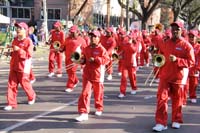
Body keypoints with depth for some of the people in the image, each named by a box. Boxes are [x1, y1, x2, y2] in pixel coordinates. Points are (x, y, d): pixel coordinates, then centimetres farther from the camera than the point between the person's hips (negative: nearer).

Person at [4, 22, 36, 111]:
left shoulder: (28, 41, -12)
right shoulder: (15, 40, 10)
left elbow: (29, 55, -18)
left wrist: (19, 50, -25)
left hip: (23, 67, -6)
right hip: (13, 66, 6)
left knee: (24, 83, 8)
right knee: (11, 84, 0)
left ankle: (31, 97, 36)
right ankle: (11, 103, 5)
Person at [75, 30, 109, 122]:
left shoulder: (101, 49, -8)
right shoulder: (86, 49, 7)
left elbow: (106, 60, -18)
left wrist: (95, 59, -25)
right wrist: (82, 61, -4)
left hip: (98, 75, -3)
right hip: (87, 75, 3)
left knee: (98, 93, 13)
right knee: (85, 93, -8)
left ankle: (99, 109, 37)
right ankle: (84, 113, -7)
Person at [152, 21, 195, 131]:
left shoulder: (186, 45, -5)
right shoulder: (165, 44, 8)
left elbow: (191, 62, -10)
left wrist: (176, 60, -21)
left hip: (179, 77, -3)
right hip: (165, 76, 3)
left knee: (177, 100, 8)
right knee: (161, 98, -6)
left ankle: (176, 121, 25)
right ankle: (161, 123, -3)